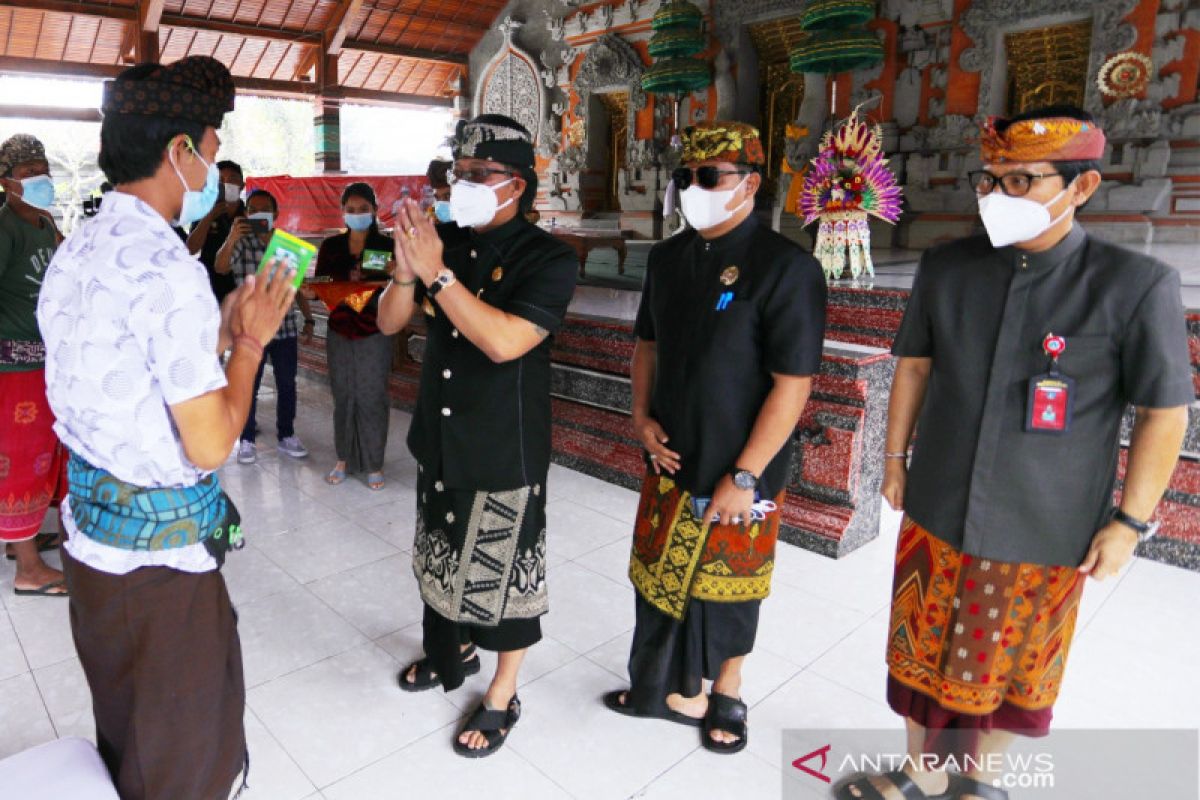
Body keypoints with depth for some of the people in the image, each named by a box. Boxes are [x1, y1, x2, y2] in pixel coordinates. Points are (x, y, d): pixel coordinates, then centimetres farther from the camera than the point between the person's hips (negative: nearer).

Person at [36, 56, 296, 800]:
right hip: (161, 543, -9)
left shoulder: (77, 251, 5)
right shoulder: (168, 269, -24)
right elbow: (210, 445, -22)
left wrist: (220, 332, 10)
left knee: (122, 716, 27)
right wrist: (251, 342, -11)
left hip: (91, 524, 9)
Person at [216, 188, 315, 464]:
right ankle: (247, 440, 19)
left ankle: (286, 436, 25)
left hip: (286, 327, 3)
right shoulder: (240, 244, -2)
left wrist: (308, 320, 8)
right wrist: (231, 239, -37)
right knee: (248, 387, 7)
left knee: (287, 385, 11)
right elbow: (220, 268, -22)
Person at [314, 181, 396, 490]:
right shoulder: (330, 246, 7)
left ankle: (374, 464, 10)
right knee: (342, 396, 6)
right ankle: (344, 458, 20)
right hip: (339, 331, 3)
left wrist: (372, 286, -23)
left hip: (374, 332, -3)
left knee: (371, 397, -2)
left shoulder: (386, 246, -2)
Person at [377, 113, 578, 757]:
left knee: (503, 573, 8)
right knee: (445, 555, 23)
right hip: (439, 439, 6)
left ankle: (502, 698, 29)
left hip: (504, 453, -6)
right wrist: (406, 271, -18)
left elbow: (504, 341, -29)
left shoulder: (546, 259, -15)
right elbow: (389, 322, 1)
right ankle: (454, 650, 49)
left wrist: (436, 273, -28)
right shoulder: (447, 244, 2)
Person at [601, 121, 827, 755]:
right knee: (660, 577, 15)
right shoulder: (667, 258, 5)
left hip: (738, 476, -5)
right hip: (670, 463, 6)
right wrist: (642, 414, 1)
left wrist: (744, 477, -17)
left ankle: (726, 693, 39)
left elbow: (793, 385, -17)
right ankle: (678, 690, 39)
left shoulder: (786, 268, -16)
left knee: (727, 589, 12)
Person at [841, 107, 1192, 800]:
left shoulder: (1136, 285, -14)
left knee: (1013, 667, 18)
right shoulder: (946, 267, -3)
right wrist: (896, 458, 10)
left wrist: (1131, 522, -5)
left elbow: (1165, 413, -7)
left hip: (1044, 534, -3)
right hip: (936, 514, 3)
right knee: (923, 653, 17)